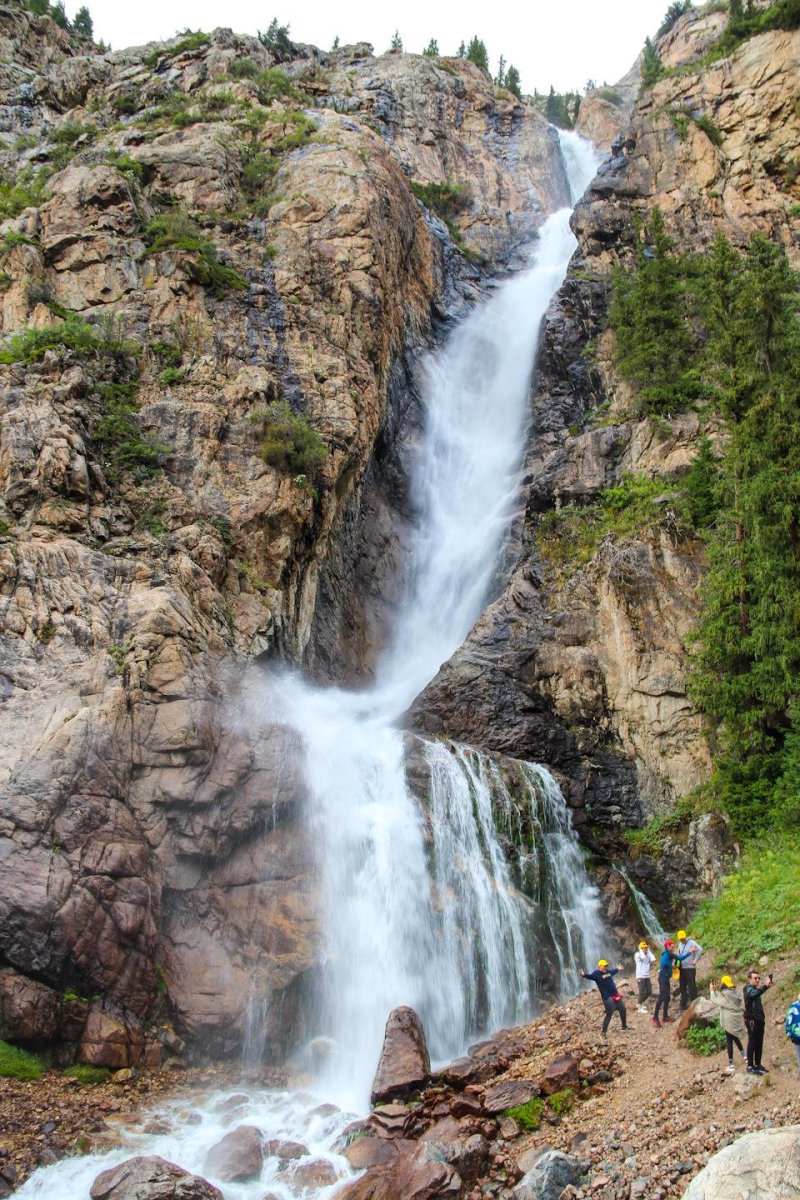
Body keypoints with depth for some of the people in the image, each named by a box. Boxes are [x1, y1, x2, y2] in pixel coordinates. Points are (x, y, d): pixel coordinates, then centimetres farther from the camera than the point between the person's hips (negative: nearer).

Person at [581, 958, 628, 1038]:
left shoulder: (608, 971, 10)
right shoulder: (596, 974, -15)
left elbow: (613, 971, 34)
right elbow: (590, 975, -34)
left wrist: (617, 969, 53)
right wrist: (585, 975, -56)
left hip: (616, 995, 9)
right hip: (607, 998, -9)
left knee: (623, 1010, 19)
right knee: (609, 1014, -12)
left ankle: (624, 1027, 42)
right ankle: (603, 1032, -2)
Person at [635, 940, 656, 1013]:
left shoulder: (648, 955, 9)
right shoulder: (637, 954, -8)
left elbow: (653, 959, -8)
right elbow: (643, 957, -29)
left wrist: (649, 951, -1)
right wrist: (640, 950, -13)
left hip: (647, 976, 7)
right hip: (640, 976, -6)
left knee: (649, 992, 8)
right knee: (642, 992, -6)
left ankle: (642, 1003, 29)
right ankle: (640, 1008, 5)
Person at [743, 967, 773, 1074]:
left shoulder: (755, 989, 17)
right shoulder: (748, 989, -11)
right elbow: (755, 993, -35)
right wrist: (766, 986, -44)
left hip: (759, 1020, 8)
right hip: (752, 1020, -8)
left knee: (759, 1043, 9)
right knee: (752, 1043, -8)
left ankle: (757, 1064, 16)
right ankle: (750, 1066, -5)